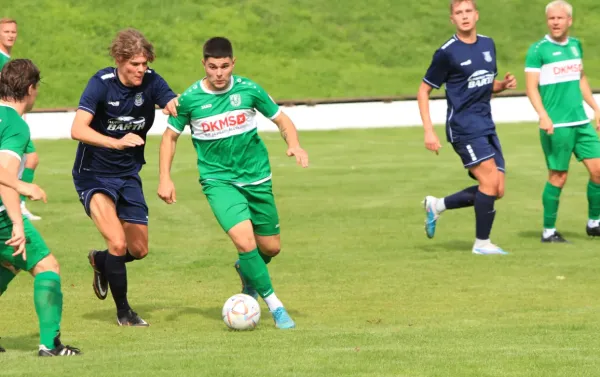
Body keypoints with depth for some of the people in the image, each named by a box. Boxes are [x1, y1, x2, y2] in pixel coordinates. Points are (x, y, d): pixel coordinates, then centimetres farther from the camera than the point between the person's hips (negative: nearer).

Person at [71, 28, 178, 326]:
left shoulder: (151, 82, -7)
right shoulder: (101, 83, -19)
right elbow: (78, 129, -29)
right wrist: (116, 142, -43)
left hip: (128, 175, 5)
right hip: (93, 175, -5)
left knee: (139, 250, 9)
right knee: (118, 243, -20)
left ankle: (100, 261, 43)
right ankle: (123, 311, 0)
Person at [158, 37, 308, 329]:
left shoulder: (248, 90, -7)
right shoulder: (190, 99, -8)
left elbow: (282, 120, 5)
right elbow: (170, 137, 6)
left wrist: (294, 145, -15)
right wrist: (165, 178, -4)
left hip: (256, 177, 3)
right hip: (218, 180, -3)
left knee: (271, 247, 9)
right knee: (244, 239, -24)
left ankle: (246, 272, 45)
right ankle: (274, 305, -9)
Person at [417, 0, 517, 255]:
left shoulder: (488, 45, 12)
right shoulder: (447, 53, -8)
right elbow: (423, 91, -3)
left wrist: (504, 85, 2)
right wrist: (429, 131, -10)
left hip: (486, 126, 7)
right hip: (464, 126, -7)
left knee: (497, 190, 2)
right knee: (490, 180, -17)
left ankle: (437, 205, 19)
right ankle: (481, 243, -4)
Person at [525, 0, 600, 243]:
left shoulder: (575, 45, 12)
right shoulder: (538, 50, -6)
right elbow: (531, 87, -9)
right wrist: (543, 115, -21)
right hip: (556, 125, -6)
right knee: (558, 177, -3)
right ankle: (548, 231, 10)